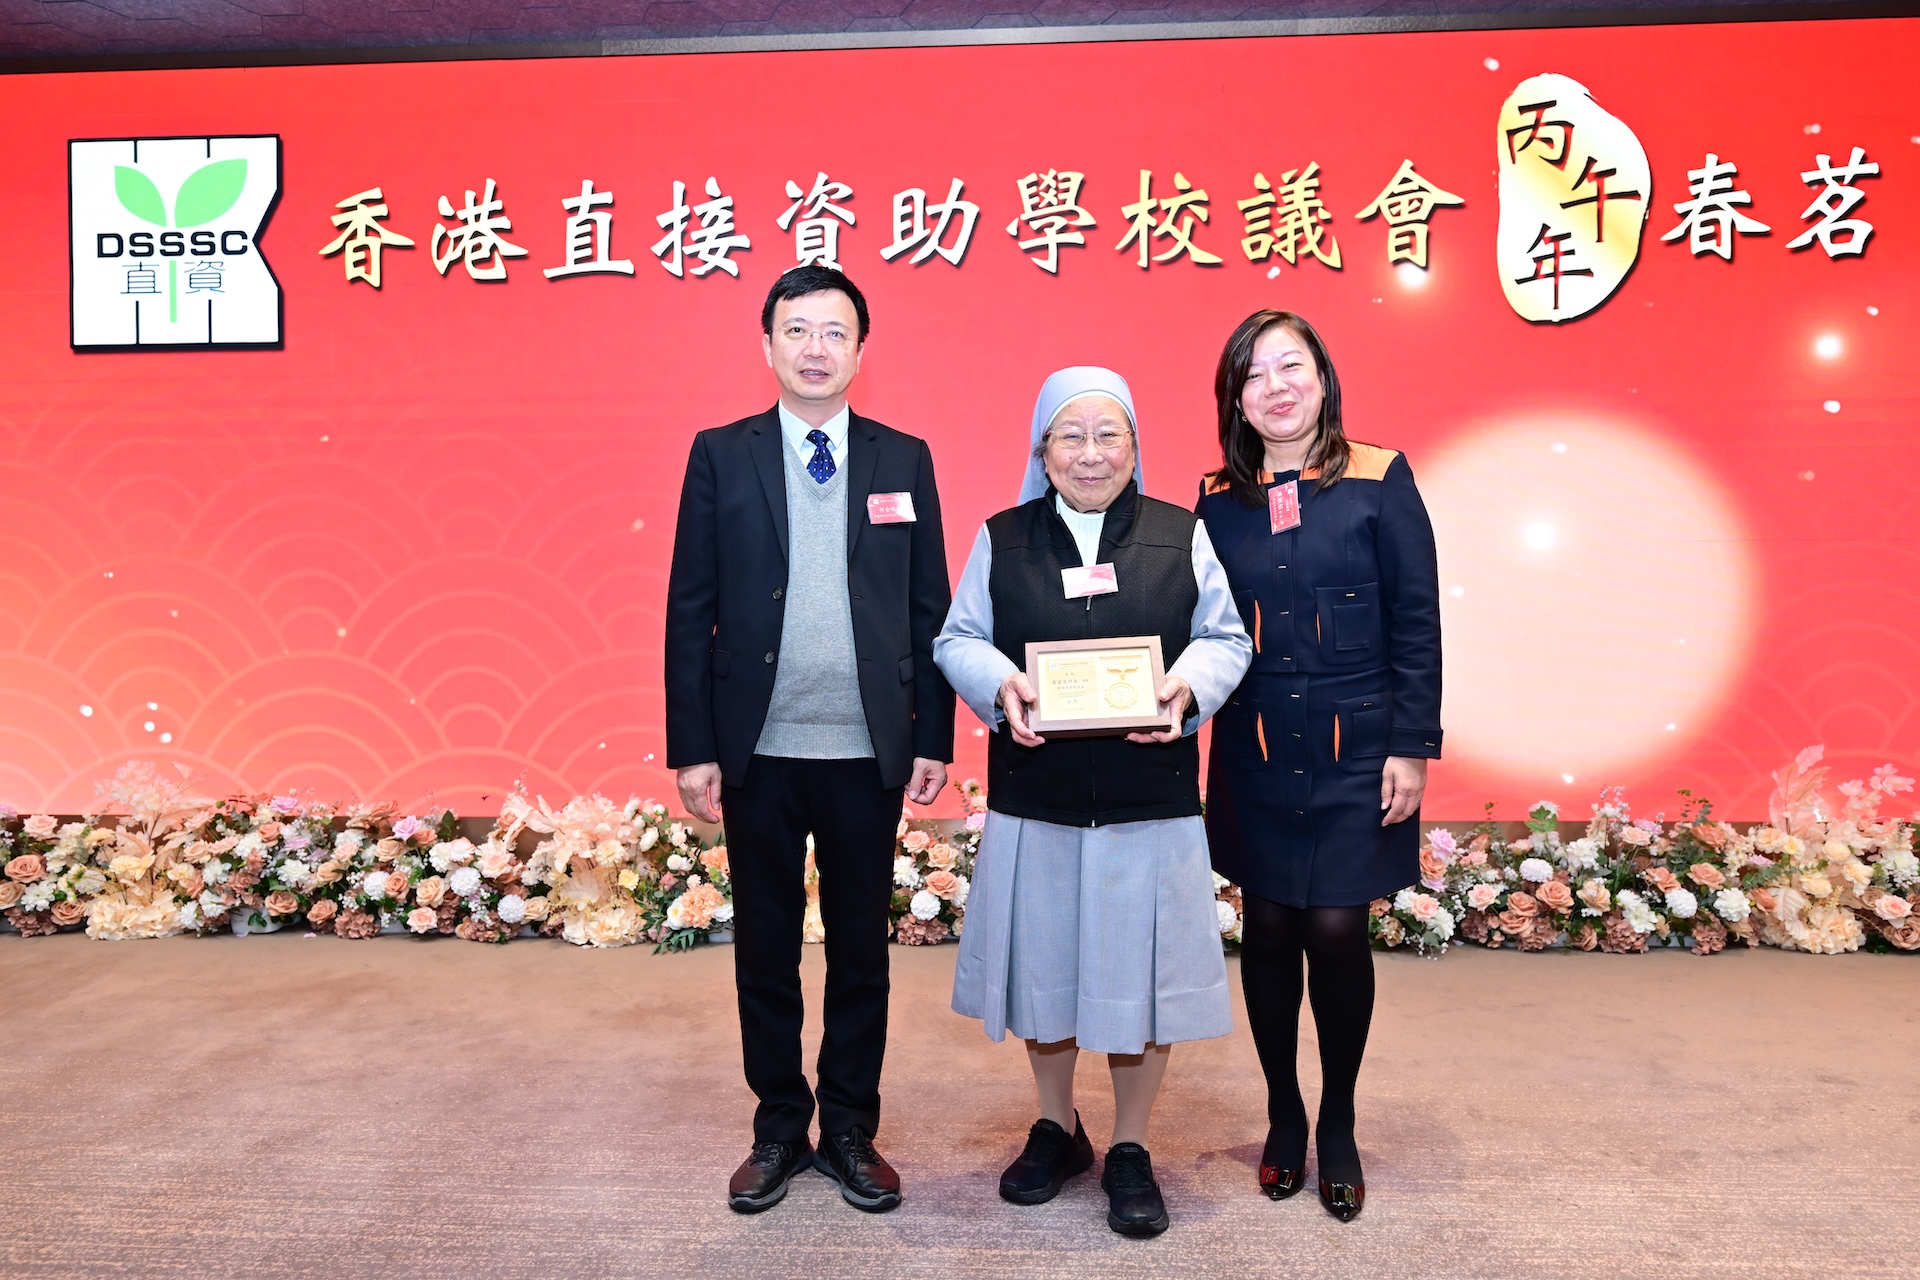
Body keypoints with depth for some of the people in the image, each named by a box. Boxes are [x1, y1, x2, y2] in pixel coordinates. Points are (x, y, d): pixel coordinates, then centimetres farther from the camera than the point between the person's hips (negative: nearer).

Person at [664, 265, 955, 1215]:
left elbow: (931, 608, 5)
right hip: (760, 750, 0)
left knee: (861, 950, 11)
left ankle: (851, 1131, 29)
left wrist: (934, 737, 0)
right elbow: (690, 610, 0)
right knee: (765, 950, 12)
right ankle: (779, 1130, 29)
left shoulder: (904, 459, 5)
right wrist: (692, 748, -5)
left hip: (868, 752, 1)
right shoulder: (721, 455, 2)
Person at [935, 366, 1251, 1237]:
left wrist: (1188, 688, -17)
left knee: (1140, 967, 6)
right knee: (1043, 962, 12)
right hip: (1033, 795, 1)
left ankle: (1130, 1151, 26)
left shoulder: (1184, 536, 3)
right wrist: (999, 685, -17)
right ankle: (1056, 1128, 35)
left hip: (1152, 797, -1)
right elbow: (957, 640, 4)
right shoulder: (1000, 540, 5)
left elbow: (1226, 638, 3)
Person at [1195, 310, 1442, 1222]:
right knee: (1269, 928, 9)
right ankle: (1283, 1119, 28)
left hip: (1355, 747, -2)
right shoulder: (1219, 500, 4)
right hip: (1254, 753, 2)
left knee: (1336, 930, -1)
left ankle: (1338, 1127, 22)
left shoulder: (1379, 480, -3)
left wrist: (1411, 746, -7)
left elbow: (1416, 622, -3)